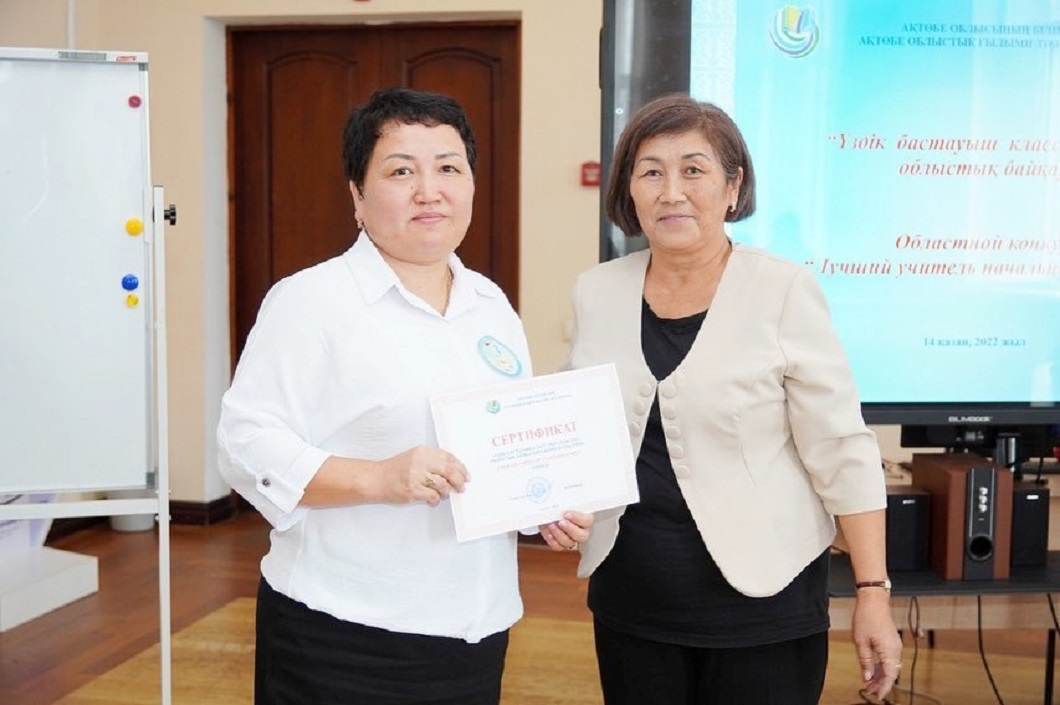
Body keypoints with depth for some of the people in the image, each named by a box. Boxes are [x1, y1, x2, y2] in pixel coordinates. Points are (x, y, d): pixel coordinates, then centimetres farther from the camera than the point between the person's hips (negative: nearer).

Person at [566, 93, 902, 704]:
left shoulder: (783, 290, -10)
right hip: (629, 602, 4)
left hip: (762, 604, -3)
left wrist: (874, 591, -11)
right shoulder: (597, 292, 2)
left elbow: (842, 452, -9)